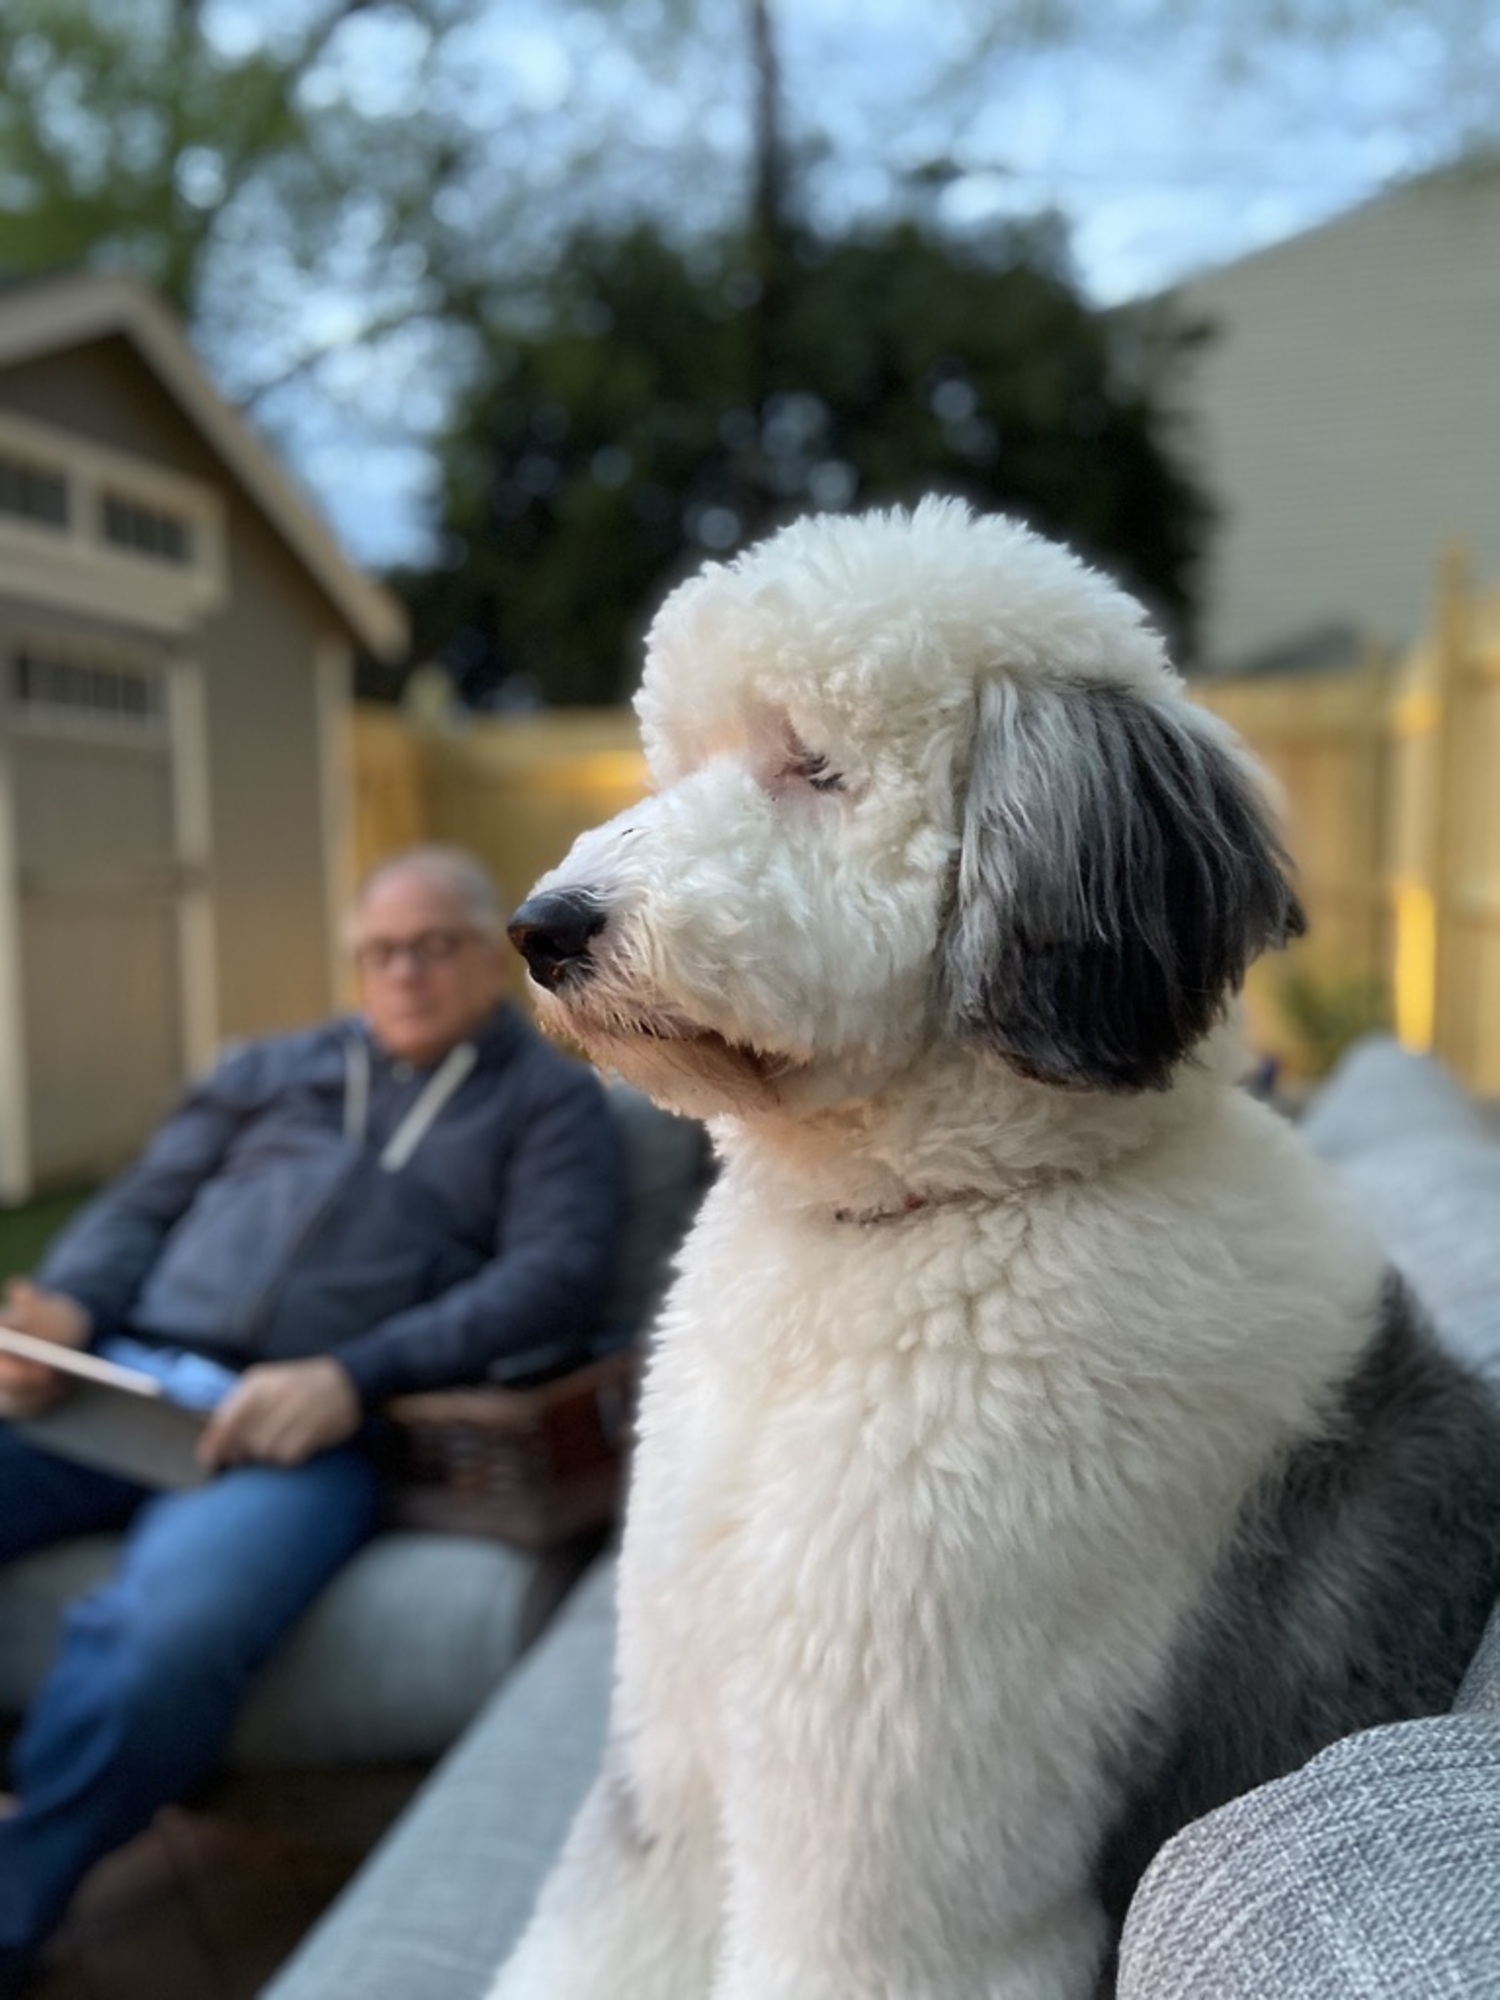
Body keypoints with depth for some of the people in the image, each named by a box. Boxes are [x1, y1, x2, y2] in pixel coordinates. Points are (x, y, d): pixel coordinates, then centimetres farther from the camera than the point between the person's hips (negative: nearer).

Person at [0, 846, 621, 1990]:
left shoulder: (551, 1100, 12)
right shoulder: (273, 1069, 25)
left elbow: (555, 1280, -3)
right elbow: (144, 1204, 21)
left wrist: (350, 1378, -16)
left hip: (308, 1425, -4)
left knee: (169, 1628, -33)